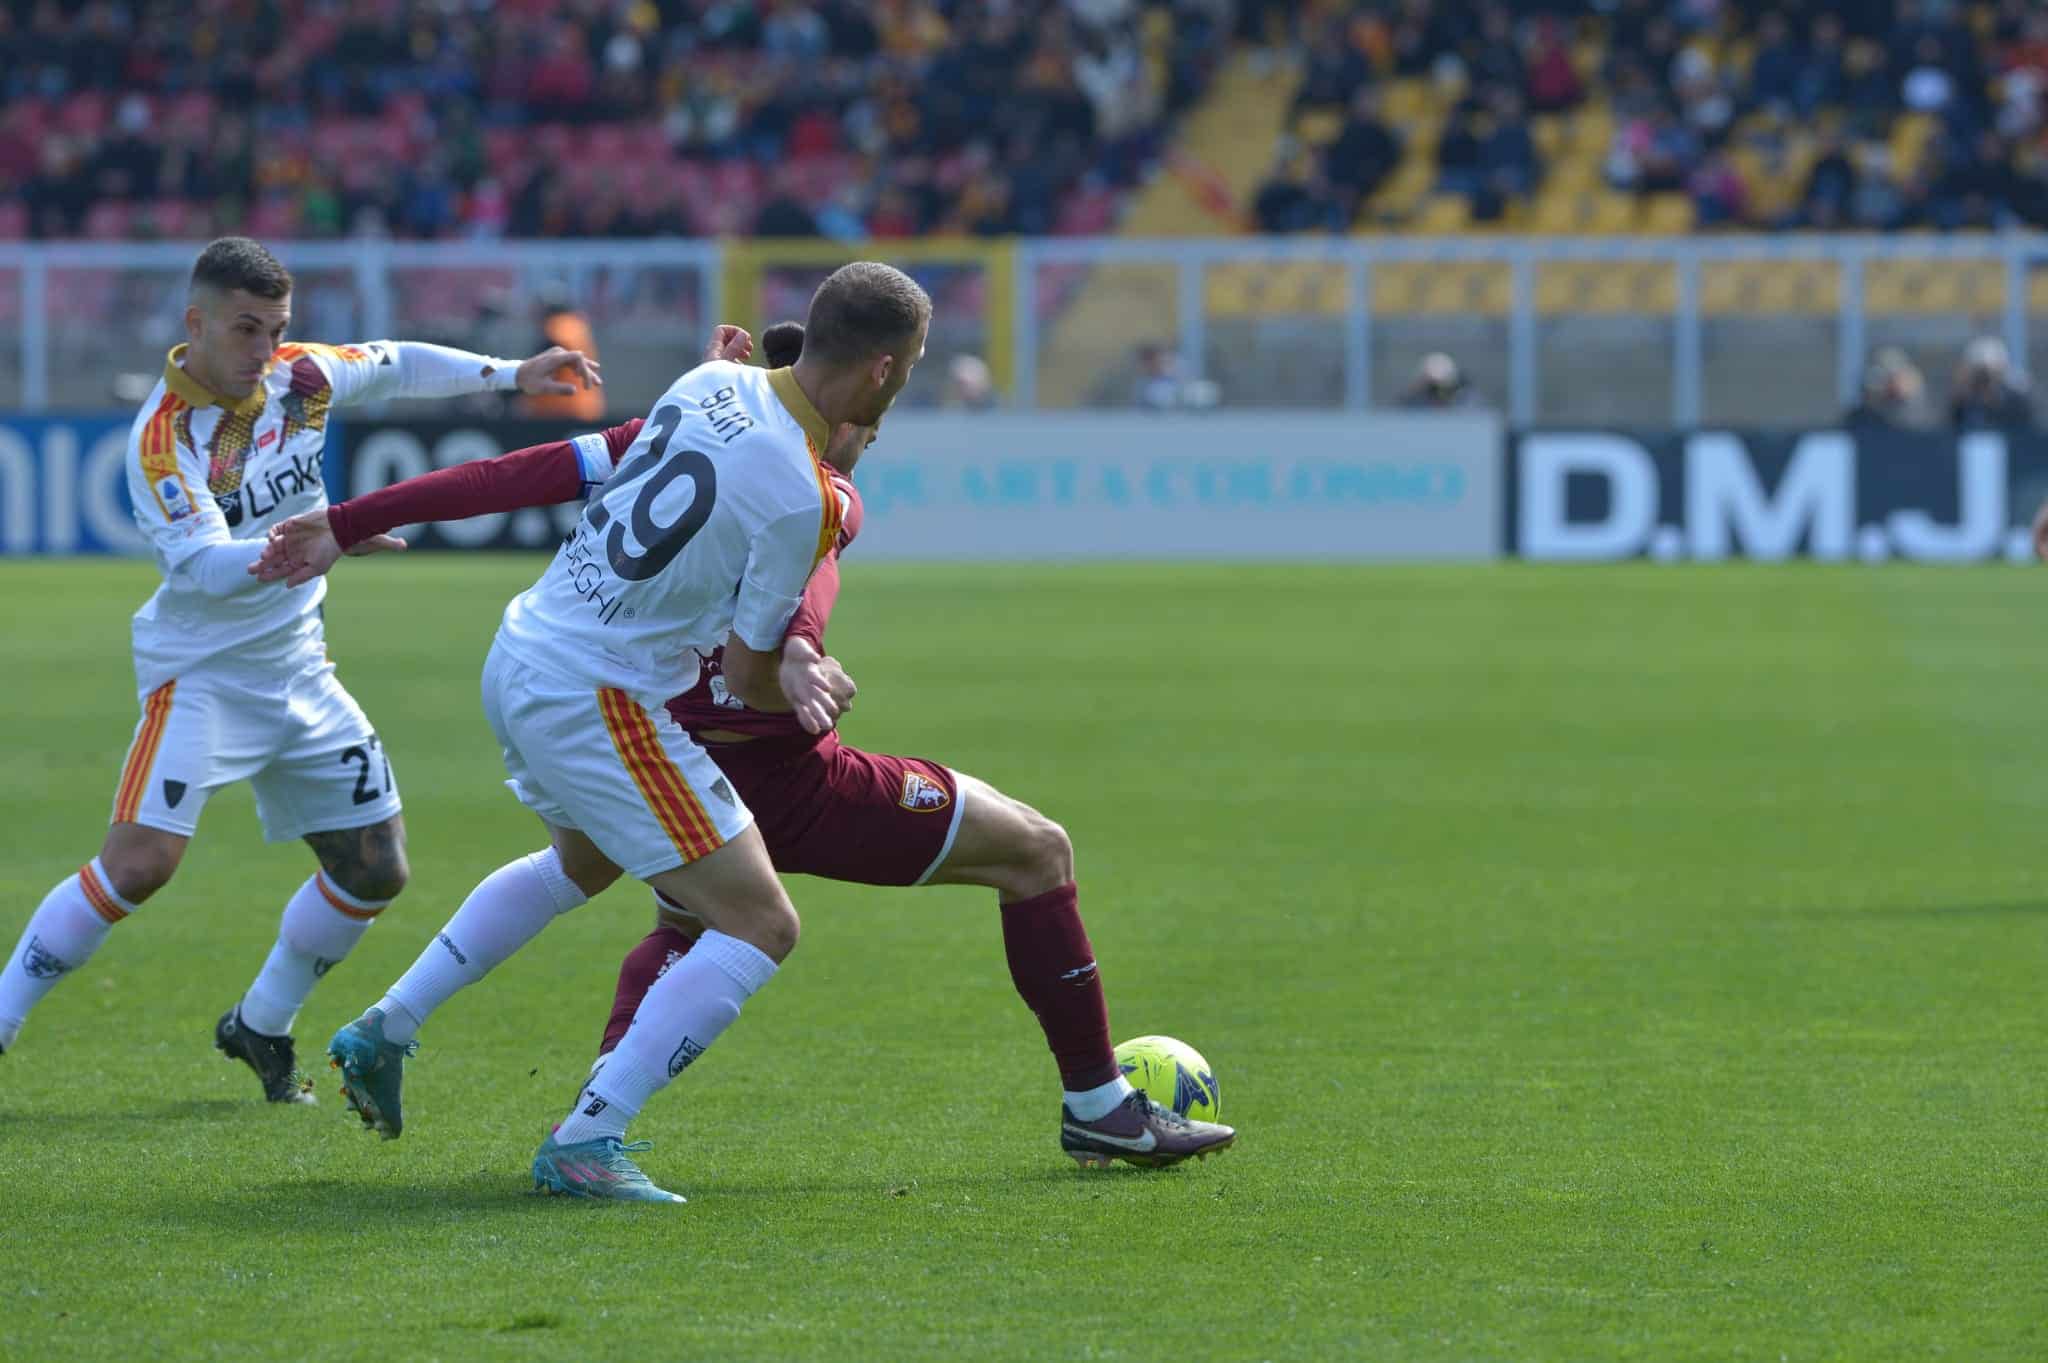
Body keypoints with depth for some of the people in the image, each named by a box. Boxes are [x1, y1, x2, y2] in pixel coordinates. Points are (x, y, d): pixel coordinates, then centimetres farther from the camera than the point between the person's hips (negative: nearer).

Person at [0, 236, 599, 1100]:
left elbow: (396, 366, 17)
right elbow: (201, 565, -34)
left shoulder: (302, 378, -3)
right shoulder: (163, 438, -22)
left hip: (297, 668, 7)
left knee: (376, 870, 7)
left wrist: (510, 375, 16)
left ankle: (260, 1027, 26)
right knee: (139, 862, -23)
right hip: (200, 673, -7)